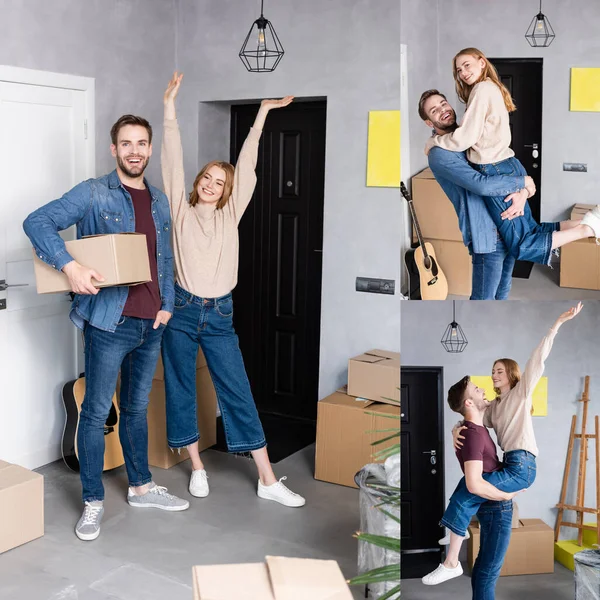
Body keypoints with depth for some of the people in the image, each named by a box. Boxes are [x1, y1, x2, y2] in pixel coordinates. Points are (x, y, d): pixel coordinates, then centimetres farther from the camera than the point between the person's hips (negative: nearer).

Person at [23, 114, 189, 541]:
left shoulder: (160, 202, 12)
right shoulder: (93, 194, -7)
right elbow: (37, 222, -15)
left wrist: (167, 304, 8)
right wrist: (70, 265, -28)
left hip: (151, 325, 6)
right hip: (109, 323, -5)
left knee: (137, 408, 17)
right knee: (97, 411, 2)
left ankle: (141, 487, 31)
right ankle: (93, 502, 14)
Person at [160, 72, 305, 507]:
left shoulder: (231, 213, 7)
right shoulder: (181, 209, 3)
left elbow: (247, 166, 4)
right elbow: (173, 161, -3)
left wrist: (263, 112, 3)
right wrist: (170, 106, -8)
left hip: (220, 313, 1)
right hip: (182, 310, 0)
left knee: (239, 393, 0)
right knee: (181, 390, 8)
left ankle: (268, 480, 2)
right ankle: (197, 467, 24)